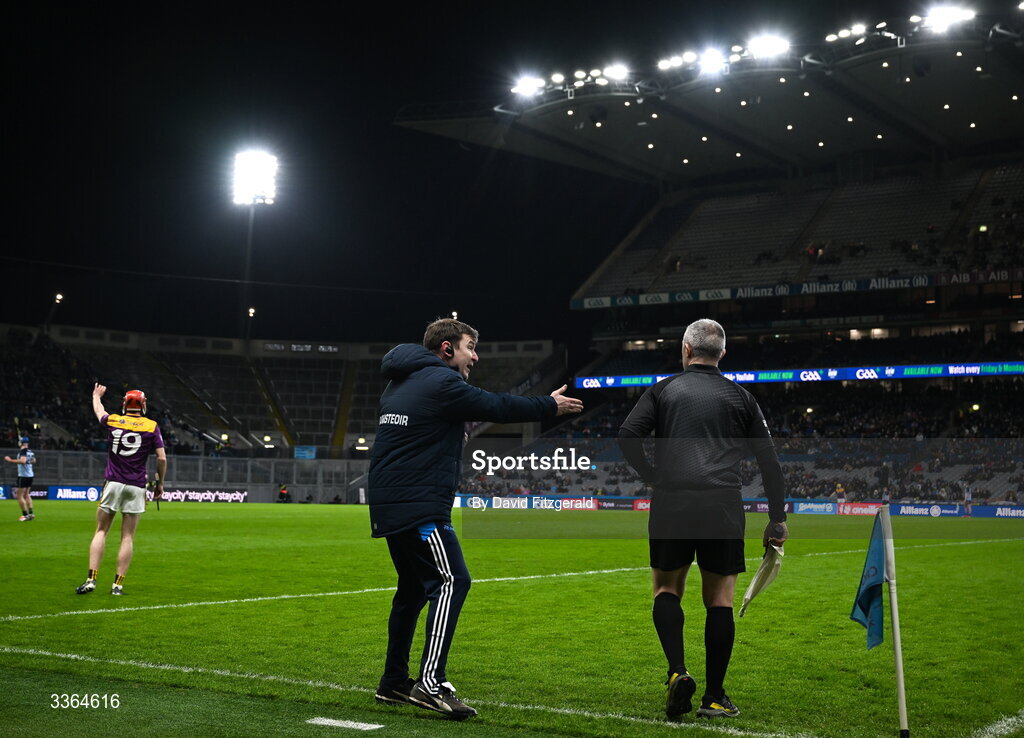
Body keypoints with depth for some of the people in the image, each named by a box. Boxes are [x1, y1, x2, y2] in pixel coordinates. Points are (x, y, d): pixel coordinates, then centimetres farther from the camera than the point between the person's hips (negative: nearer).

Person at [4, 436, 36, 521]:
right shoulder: (30, 451, 9)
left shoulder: (23, 451, -15)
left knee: (19, 496, -3)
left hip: (23, 475, -8)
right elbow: (33, 460, 23)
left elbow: (23, 460, -30)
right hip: (30, 475, 8)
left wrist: (10, 460, -24)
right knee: (26, 495, 17)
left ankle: (25, 515, -6)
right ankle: (31, 513, 12)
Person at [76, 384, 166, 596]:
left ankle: (91, 579, 0)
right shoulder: (152, 427, 0)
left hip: (113, 483, 1)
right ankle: (118, 584, 1)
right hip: (136, 487, -1)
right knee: (128, 537, 3)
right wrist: (160, 483, 11)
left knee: (101, 531, 9)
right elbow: (162, 458, -2)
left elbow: (98, 409, 28)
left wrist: (96, 395, 49)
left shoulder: (112, 421, 4)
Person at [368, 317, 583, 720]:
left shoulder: (401, 383, 19)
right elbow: (498, 406, -5)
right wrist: (551, 405, 8)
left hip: (390, 504, 10)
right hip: (419, 506, -10)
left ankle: (394, 682, 23)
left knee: (414, 588, 18)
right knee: (451, 581, -12)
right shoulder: (442, 382, -10)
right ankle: (431, 682, -19)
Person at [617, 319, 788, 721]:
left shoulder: (663, 390, 10)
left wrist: (654, 477, 8)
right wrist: (777, 519, 16)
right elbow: (769, 460, 12)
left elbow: (627, 435, -4)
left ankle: (677, 672, -5)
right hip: (723, 505, 1)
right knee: (719, 598, 8)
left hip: (670, 504, 0)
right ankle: (714, 697, 10)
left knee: (667, 589, 14)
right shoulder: (740, 397, 14)